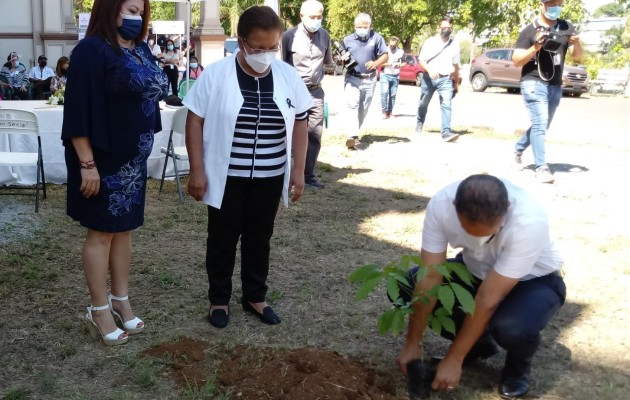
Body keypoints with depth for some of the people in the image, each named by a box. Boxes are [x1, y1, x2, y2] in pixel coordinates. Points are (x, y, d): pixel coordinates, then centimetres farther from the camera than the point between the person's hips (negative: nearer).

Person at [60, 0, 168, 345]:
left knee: (124, 229, 14)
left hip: (133, 158, 8)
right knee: (101, 232, 3)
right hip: (103, 159, -7)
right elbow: (79, 111, -19)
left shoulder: (140, 49, 9)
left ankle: (120, 300, 27)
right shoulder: (91, 50, -15)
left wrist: (142, 151, 18)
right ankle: (99, 310, 16)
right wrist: (87, 163, -22)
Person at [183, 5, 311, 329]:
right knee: (222, 239, 9)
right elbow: (195, 121, -6)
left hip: (270, 178, 3)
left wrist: (298, 170, 3)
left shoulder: (288, 77, -1)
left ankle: (254, 297, 31)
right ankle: (219, 300, 26)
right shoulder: (216, 74, -10)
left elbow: (299, 124, 7)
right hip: (226, 177, -3)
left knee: (259, 238, 14)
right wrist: (197, 170, -10)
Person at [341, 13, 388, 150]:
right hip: (352, 78, -1)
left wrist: (376, 63, -21)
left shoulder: (376, 38, 0)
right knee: (352, 105, -20)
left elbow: (385, 56, -1)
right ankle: (353, 135, -30)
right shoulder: (347, 40, 3)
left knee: (363, 109, 9)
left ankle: (355, 133, 23)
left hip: (369, 80, 1)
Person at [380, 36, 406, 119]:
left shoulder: (401, 52, 0)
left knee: (393, 95, 3)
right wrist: (387, 63, -19)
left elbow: (405, 62, 10)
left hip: (395, 76, 2)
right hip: (385, 75, -2)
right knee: (384, 92, -16)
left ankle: (389, 112, 12)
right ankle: (384, 111, -8)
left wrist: (400, 65, -11)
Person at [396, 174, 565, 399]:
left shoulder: (529, 223, -39)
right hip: (476, 269, 4)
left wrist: (454, 359, -28)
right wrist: (412, 344, -21)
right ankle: (478, 343, 7)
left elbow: (488, 300, -34)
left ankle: (518, 368, 2)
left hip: (534, 280, -4)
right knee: (405, 286, -15)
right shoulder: (441, 204, -29)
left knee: (513, 328, -37)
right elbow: (429, 278, -23)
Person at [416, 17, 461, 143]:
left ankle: (446, 132, -24)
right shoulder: (430, 42, -2)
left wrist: (457, 82, 18)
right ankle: (419, 123, 41)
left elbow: (455, 64, 15)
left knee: (446, 105, -16)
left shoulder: (455, 44, 6)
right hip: (429, 78, 0)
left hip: (446, 79, 0)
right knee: (423, 103, 15)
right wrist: (429, 70, -23)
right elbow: (421, 59, -5)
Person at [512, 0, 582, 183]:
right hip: (533, 83, -5)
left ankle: (518, 149, 39)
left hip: (555, 86, 5)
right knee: (540, 123, -17)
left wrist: (576, 44, -18)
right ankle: (542, 167, -16)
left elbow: (577, 57, 4)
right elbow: (516, 61, -8)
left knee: (541, 126, 16)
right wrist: (536, 47, -21)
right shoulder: (529, 31, -5)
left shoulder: (566, 27, 5)